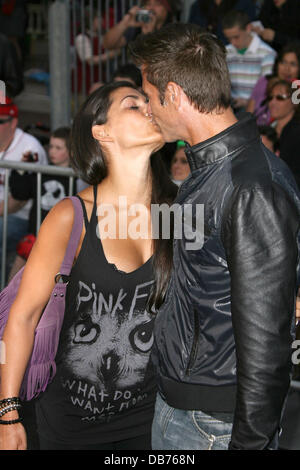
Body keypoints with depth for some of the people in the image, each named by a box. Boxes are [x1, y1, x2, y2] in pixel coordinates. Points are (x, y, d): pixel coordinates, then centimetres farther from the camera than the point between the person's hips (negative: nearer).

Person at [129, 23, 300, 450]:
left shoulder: (256, 190, -24)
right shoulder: (208, 167, 9)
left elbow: (265, 338, -24)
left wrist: (249, 441, -21)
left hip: (213, 418, -9)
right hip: (174, 399, 9)